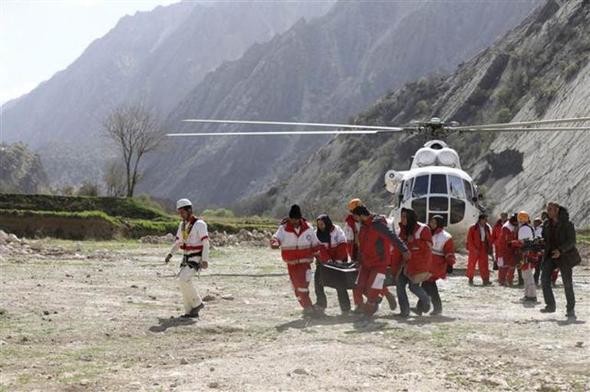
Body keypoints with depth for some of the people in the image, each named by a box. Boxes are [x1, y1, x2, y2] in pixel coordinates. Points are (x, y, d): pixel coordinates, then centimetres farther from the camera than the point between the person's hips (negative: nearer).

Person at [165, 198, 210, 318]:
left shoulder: (199, 224, -14)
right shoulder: (182, 225, 10)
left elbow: (206, 243, -19)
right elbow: (178, 242, 19)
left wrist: (205, 260, -28)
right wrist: (170, 254, 4)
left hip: (196, 258, -8)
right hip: (186, 259, 8)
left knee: (183, 280, -21)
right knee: (183, 282, 1)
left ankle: (197, 303, -5)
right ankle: (191, 312, 7)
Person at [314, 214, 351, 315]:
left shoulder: (337, 230, -10)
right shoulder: (317, 234, -1)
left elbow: (342, 246, -14)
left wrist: (338, 260, -22)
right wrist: (328, 259, -24)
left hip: (338, 261, -4)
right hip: (323, 261, 4)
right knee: (318, 280, 0)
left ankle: (345, 307, -4)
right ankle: (321, 304, 13)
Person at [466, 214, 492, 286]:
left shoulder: (487, 228, 7)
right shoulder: (473, 228, -6)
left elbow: (490, 239, 13)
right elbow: (469, 240, -6)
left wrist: (489, 248, 4)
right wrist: (474, 249, -13)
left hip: (483, 250, 3)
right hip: (474, 250, -3)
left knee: (484, 265, -3)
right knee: (472, 264, 5)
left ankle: (485, 280, -4)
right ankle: (470, 279, 17)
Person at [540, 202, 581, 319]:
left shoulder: (567, 224, -9)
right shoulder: (547, 224, 8)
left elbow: (572, 241, -13)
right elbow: (544, 239, 18)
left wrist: (560, 250, -26)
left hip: (564, 256, -5)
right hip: (550, 256, 5)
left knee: (567, 283, -2)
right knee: (544, 279, -11)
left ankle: (570, 309, 8)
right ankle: (550, 305, -2)